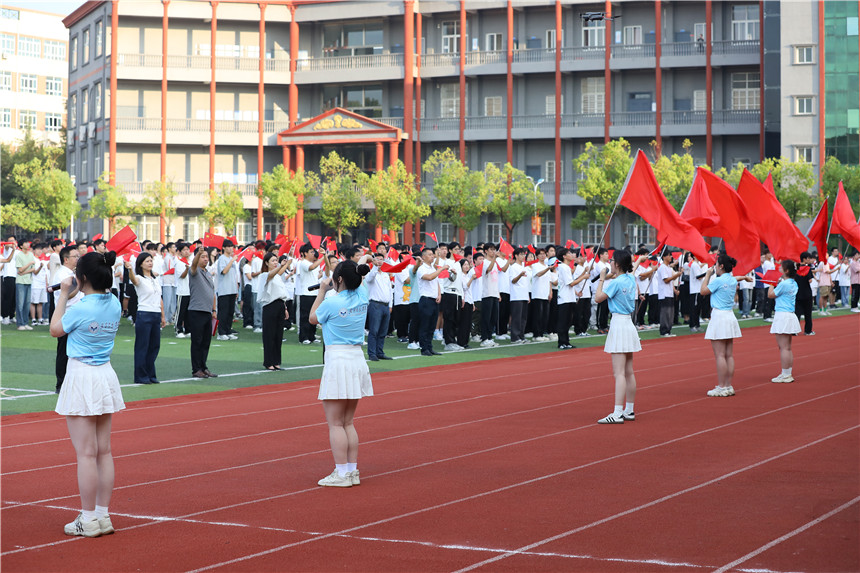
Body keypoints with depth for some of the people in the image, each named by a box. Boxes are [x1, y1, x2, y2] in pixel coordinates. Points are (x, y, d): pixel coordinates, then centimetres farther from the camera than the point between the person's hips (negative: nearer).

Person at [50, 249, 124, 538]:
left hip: (82, 378, -7)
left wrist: (64, 295, 8)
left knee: (86, 453, -2)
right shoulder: (114, 304, 1)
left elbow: (55, 329, 1)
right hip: (106, 376, 7)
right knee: (104, 451, 10)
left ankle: (89, 519, 2)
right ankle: (103, 515, 14)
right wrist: (75, 296, 16)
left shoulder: (80, 309, -18)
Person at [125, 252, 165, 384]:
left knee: (155, 346, 9)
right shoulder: (140, 279, -4)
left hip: (156, 316, 7)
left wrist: (163, 316, 18)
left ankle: (150, 375, 17)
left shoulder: (155, 280, 17)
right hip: (144, 315, -7)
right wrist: (130, 269, -51)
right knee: (142, 346, -3)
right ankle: (141, 376, 2)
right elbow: (133, 280, -30)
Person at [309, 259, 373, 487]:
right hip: (357, 359, 7)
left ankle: (342, 474, -2)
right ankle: (353, 471, 15)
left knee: (335, 423, -1)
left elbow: (313, 319, 6)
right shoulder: (362, 297, 3)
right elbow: (358, 284, 30)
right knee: (348, 422, 14)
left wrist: (322, 291, 11)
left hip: (338, 361, -7)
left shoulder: (332, 302, -14)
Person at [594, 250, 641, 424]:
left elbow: (598, 298, -9)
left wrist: (602, 279, -1)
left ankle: (617, 414, -16)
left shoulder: (616, 282, -15)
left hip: (618, 323, -9)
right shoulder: (631, 279, 8)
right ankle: (629, 411, 18)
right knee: (629, 372, 13)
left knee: (619, 373, -13)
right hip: (628, 323, 9)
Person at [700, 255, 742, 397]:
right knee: (729, 355, 9)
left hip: (719, 315, -8)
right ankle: (728, 386, 12)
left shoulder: (718, 281, -14)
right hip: (730, 316, 8)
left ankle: (721, 387, -6)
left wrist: (708, 275, 4)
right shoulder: (733, 280, 9)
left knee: (720, 355, -6)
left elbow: (703, 291, -5)